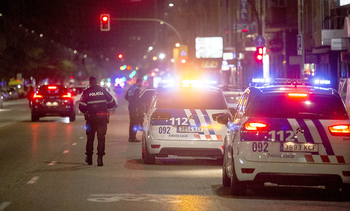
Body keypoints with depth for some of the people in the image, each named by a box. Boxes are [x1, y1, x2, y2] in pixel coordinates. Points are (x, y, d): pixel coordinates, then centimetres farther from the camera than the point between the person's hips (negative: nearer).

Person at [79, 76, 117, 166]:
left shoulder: (86, 92, -4)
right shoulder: (103, 90, 2)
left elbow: (81, 106, -6)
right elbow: (112, 103, 6)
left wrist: (86, 112, 15)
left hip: (91, 118, 0)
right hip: (102, 118, 0)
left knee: (90, 138, 14)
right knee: (101, 138, 4)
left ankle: (89, 158, 21)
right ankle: (100, 158, -5)